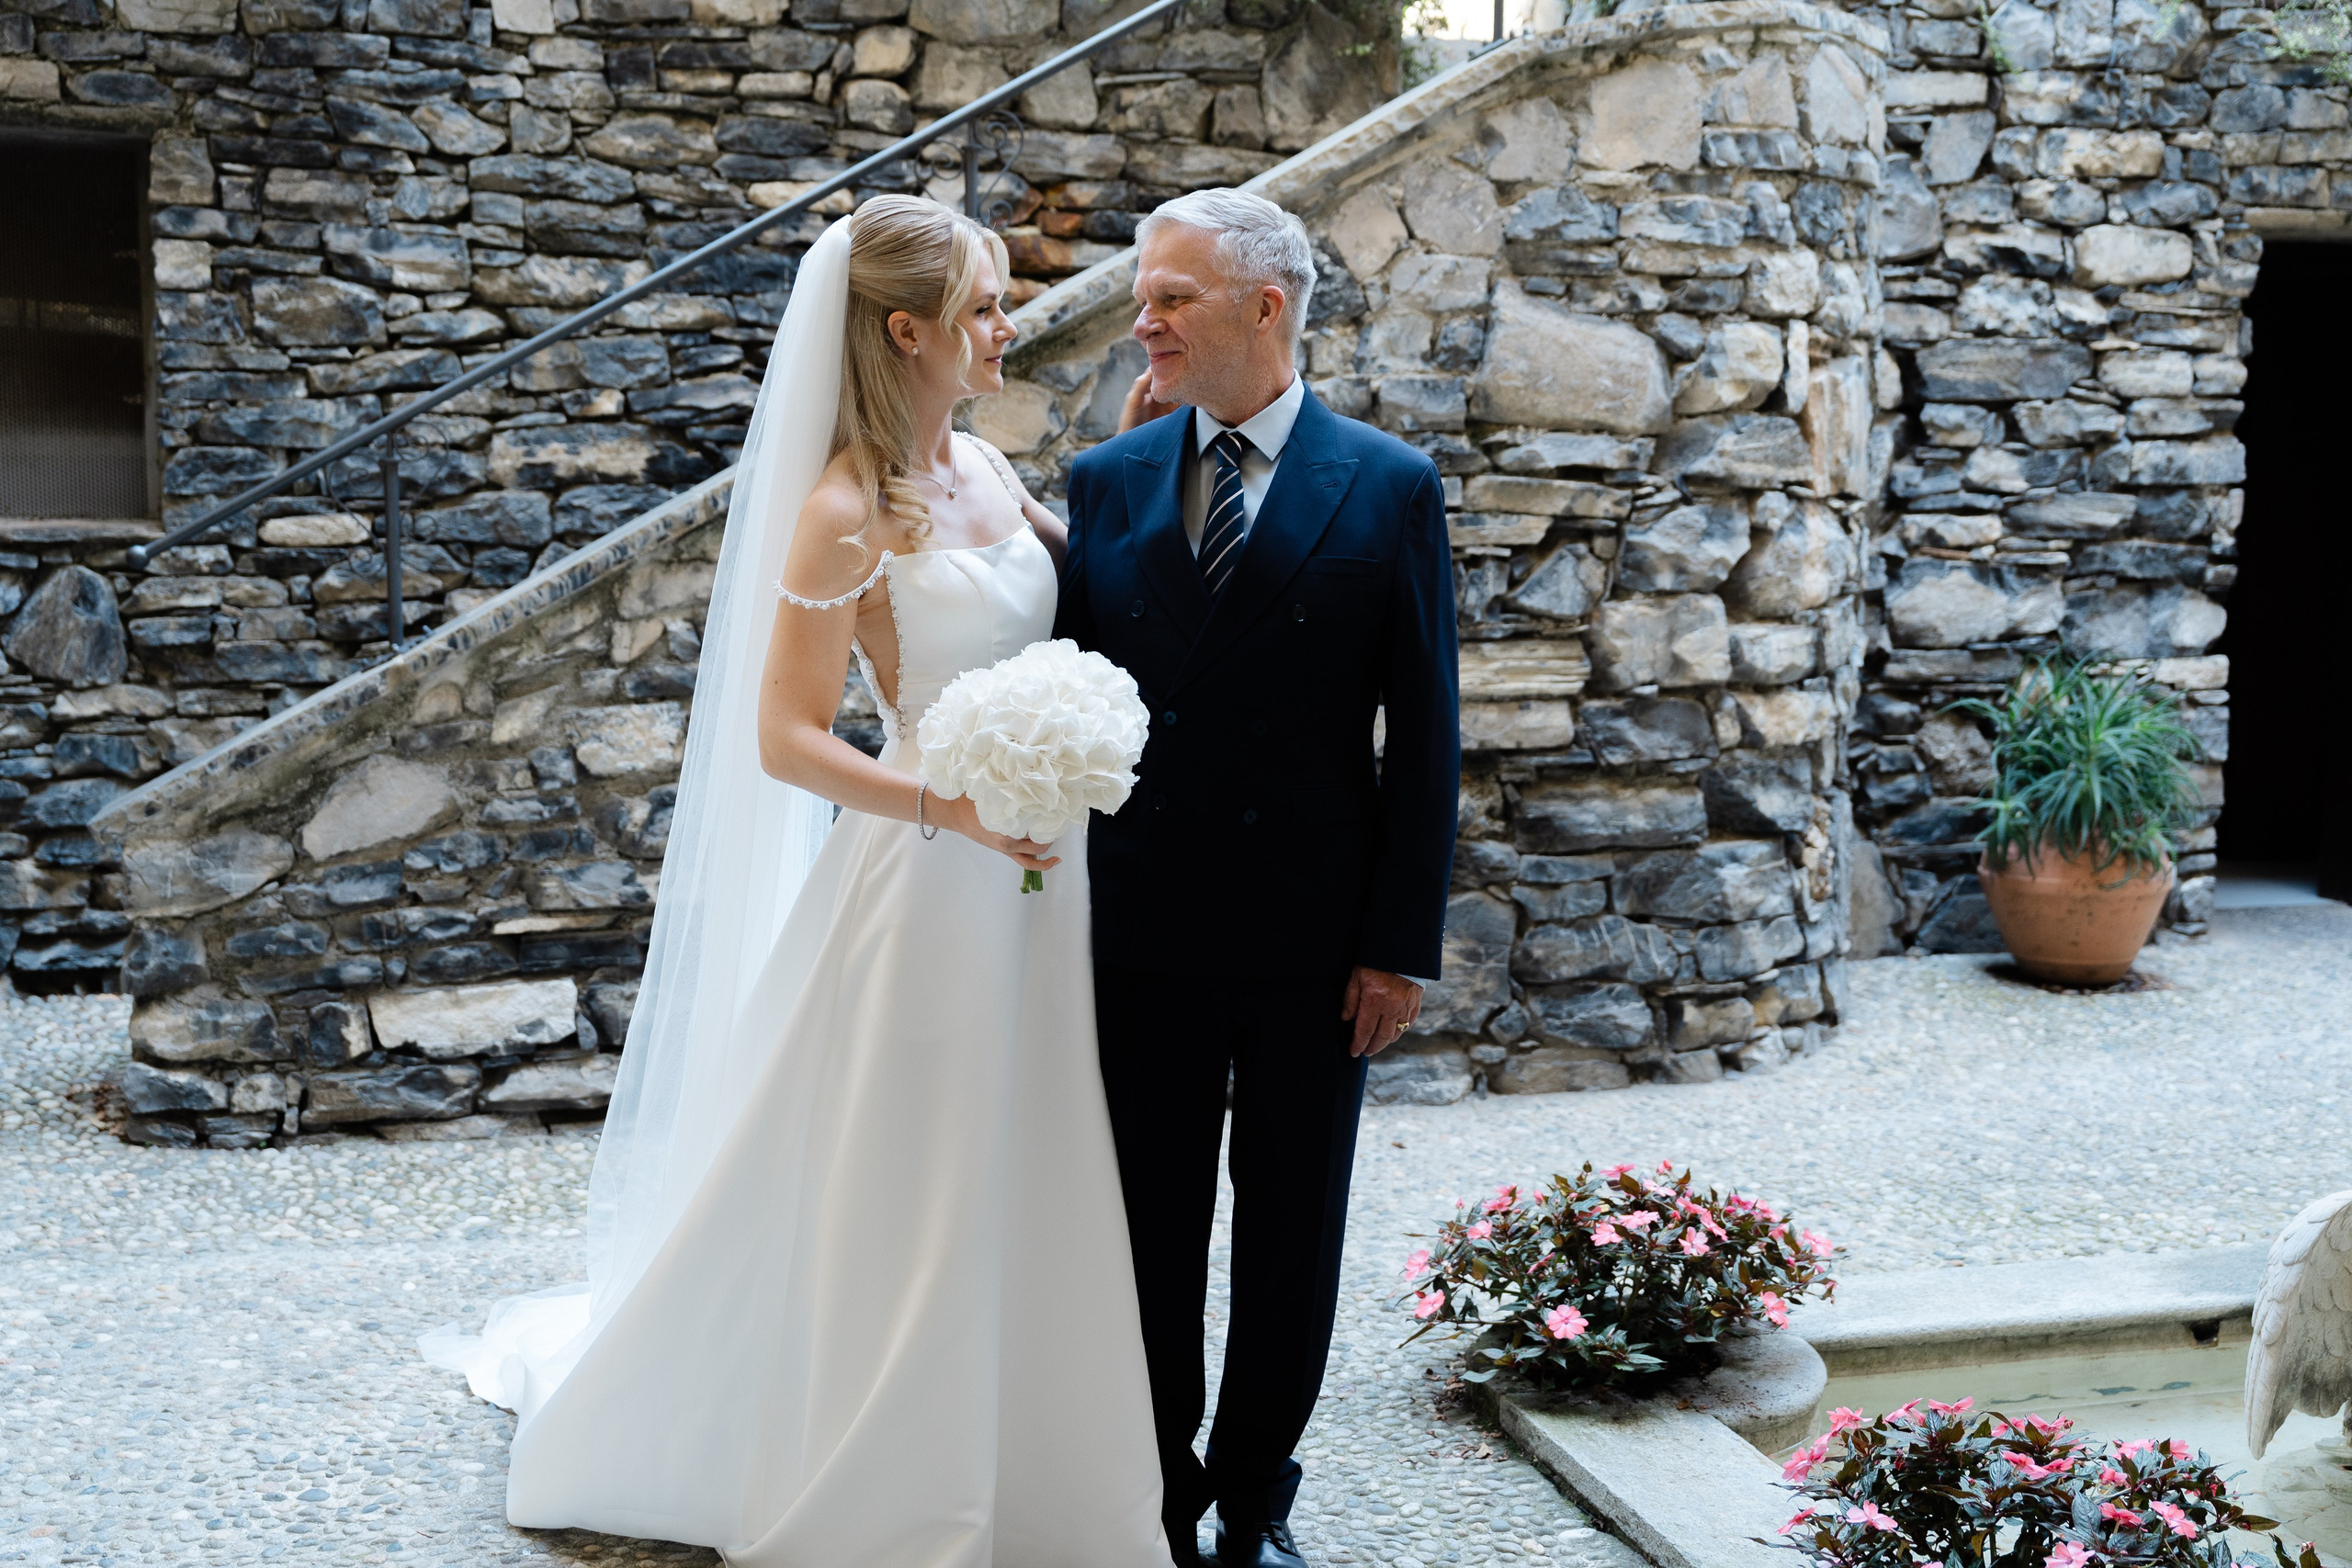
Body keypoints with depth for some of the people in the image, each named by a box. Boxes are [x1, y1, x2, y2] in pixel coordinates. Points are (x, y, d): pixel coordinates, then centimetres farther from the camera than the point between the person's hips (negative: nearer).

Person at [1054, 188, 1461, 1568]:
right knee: (1150, 1230, 11)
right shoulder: (1105, 482, 3)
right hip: (1144, 933, 2)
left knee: (1291, 1236, 11)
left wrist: (1402, 944, -7)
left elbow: (1424, 735, -4)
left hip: (1316, 941, -1)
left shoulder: (1391, 488, -4)